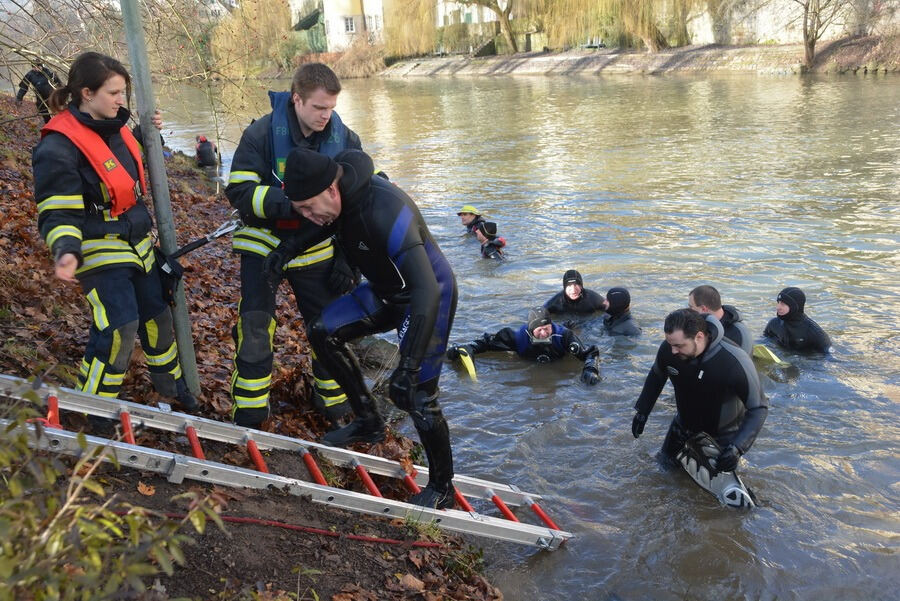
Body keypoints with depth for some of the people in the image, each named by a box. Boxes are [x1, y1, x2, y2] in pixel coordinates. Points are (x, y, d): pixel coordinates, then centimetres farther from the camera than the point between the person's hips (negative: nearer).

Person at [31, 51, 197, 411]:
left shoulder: (113, 127, 4)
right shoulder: (58, 147, -20)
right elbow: (58, 212, -20)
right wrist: (66, 252, -38)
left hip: (137, 244, 8)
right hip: (100, 252, -8)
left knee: (156, 314, 19)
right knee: (120, 329, -15)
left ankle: (169, 382, 43)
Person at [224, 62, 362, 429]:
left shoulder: (345, 140, -6)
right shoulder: (261, 133, -15)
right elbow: (239, 191, -18)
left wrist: (347, 258, -3)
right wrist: (292, 203, -35)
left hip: (316, 249, 3)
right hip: (264, 244, -2)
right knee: (254, 330, -3)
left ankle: (334, 408, 28)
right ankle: (248, 418, 11)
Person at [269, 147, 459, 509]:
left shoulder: (385, 211, -38)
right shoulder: (339, 194, -12)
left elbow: (427, 291, -43)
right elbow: (331, 224, 16)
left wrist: (409, 366, -48)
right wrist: (290, 246, -4)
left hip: (428, 295, -8)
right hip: (386, 291, 8)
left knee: (414, 395, -11)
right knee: (323, 333, 5)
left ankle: (442, 487, 12)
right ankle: (368, 423, 18)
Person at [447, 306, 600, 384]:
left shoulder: (563, 335, -40)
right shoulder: (519, 336, -39)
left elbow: (591, 352, -38)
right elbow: (488, 340, -29)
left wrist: (591, 369, -59)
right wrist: (469, 348, -46)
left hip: (558, 367, 0)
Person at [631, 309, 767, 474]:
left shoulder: (735, 362, -39)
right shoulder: (668, 348, -25)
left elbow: (758, 409, -27)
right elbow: (656, 376, 0)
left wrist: (737, 448, -37)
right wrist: (641, 411, 1)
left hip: (723, 435, -4)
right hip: (684, 425, 4)